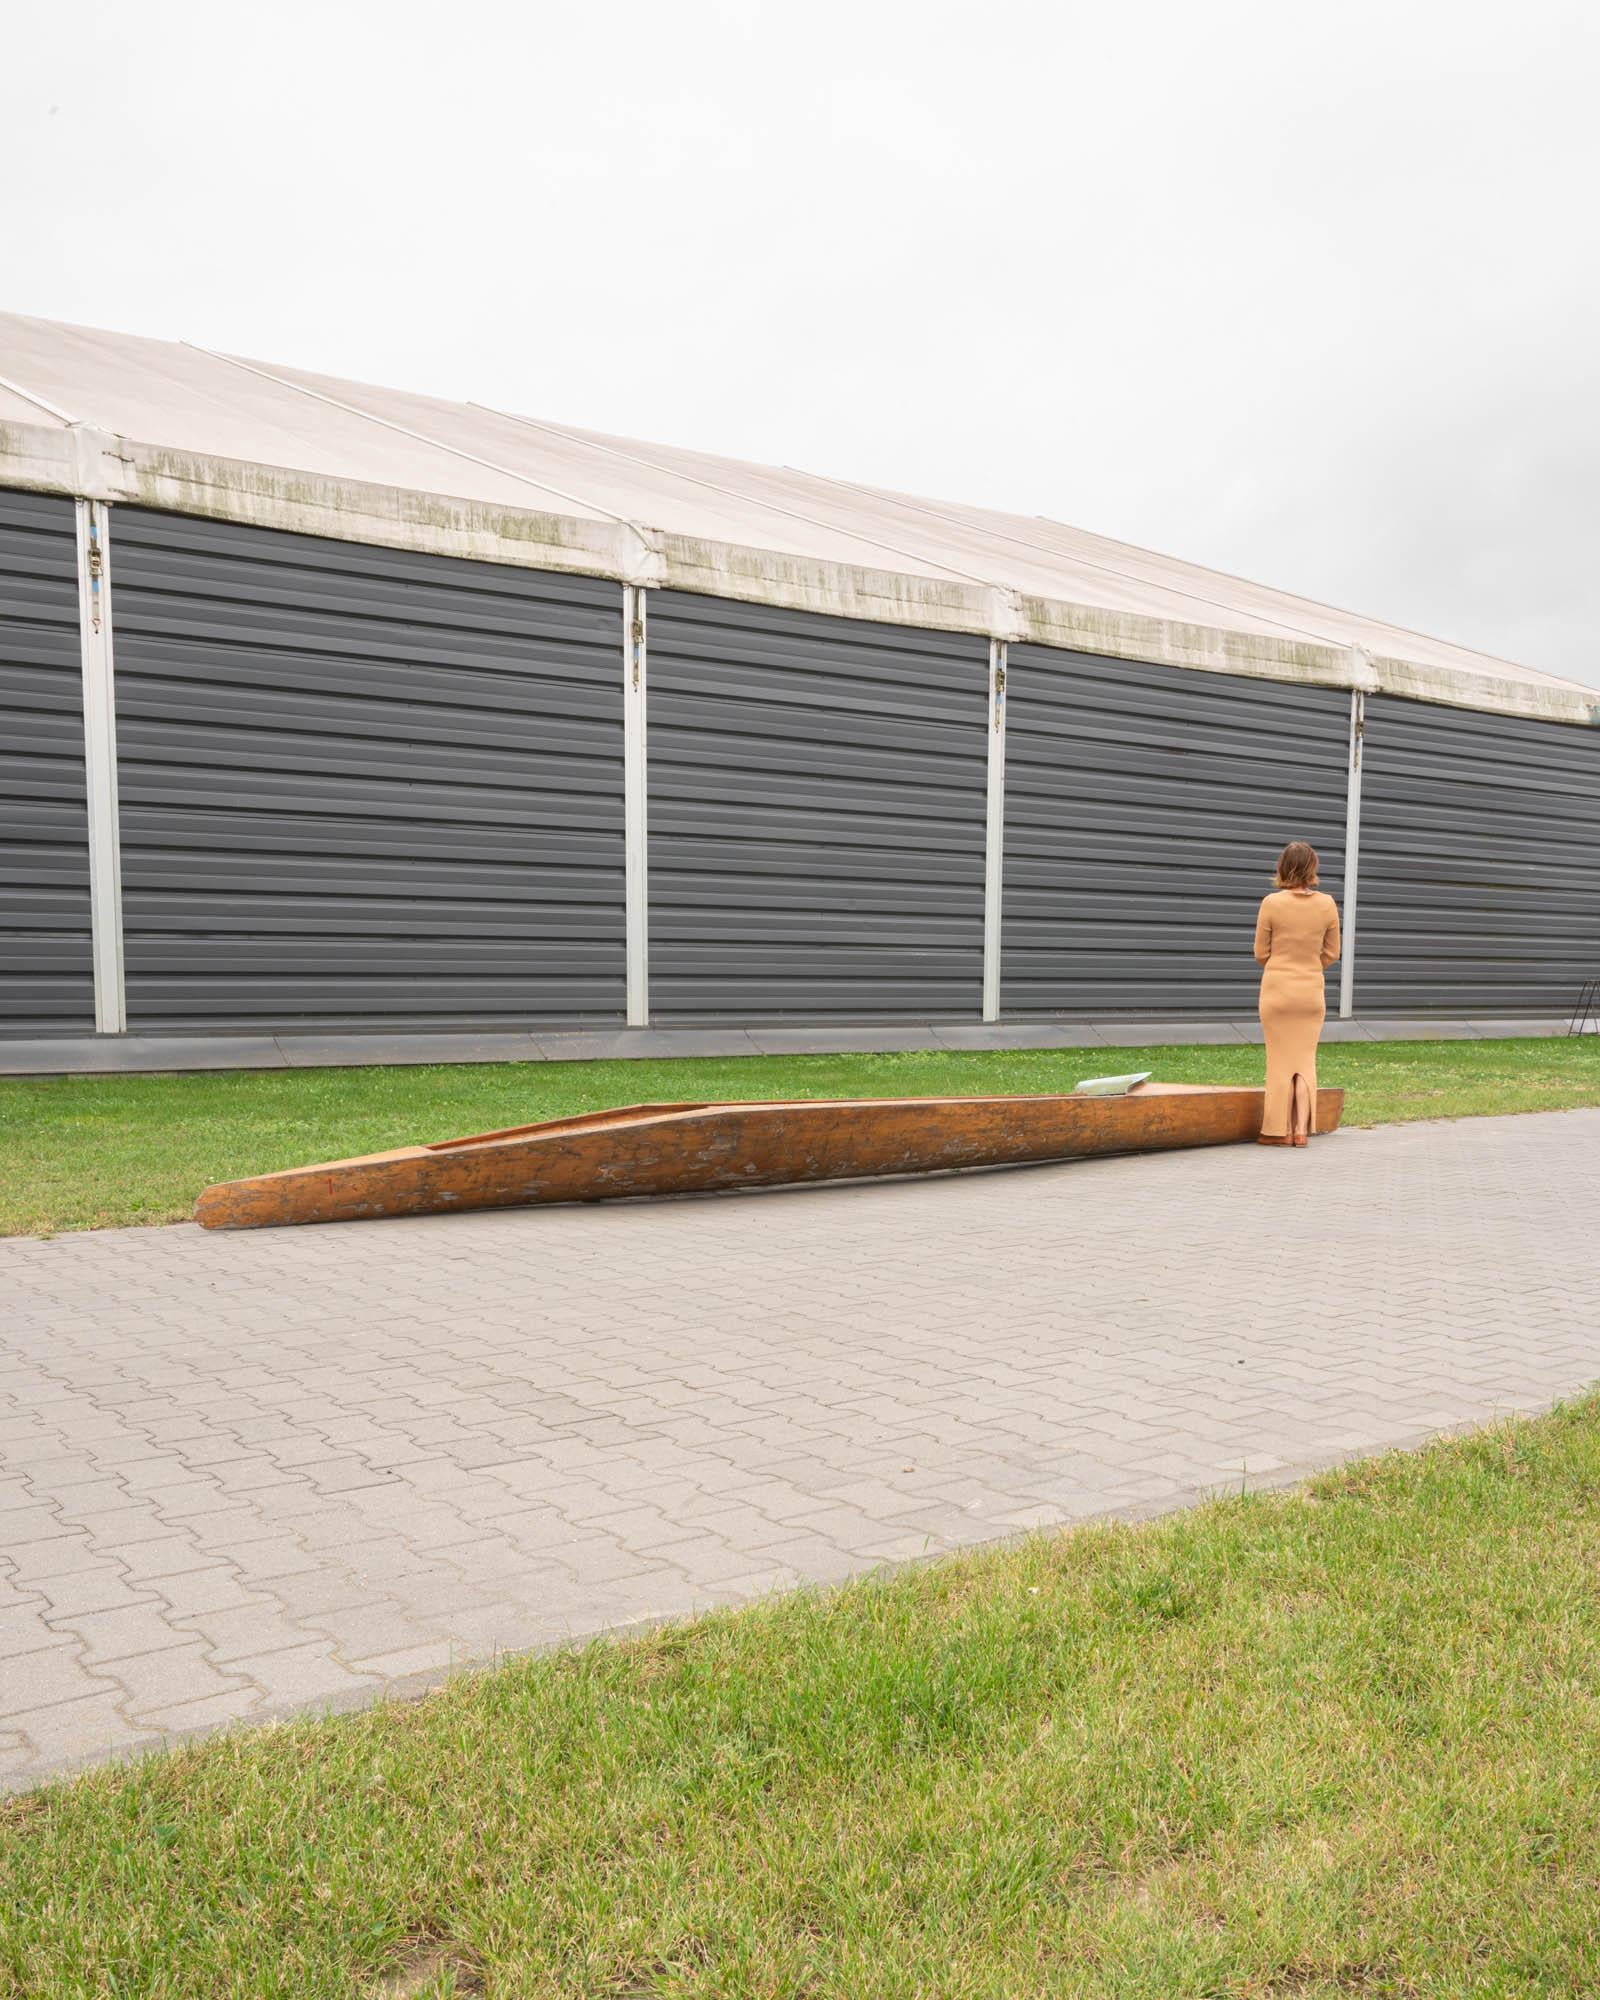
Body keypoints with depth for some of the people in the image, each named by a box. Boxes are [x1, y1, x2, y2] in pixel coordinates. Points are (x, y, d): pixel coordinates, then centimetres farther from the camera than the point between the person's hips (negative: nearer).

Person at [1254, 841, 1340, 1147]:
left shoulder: (1272, 903, -12)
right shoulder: (1327, 904, -5)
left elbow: (1261, 953, -4)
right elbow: (1331, 953, 4)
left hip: (1277, 989, -2)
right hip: (1312, 990, 2)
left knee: (1281, 1060, 6)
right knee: (1305, 1060, 10)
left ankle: (1280, 1131, 8)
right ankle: (1302, 1129, 6)